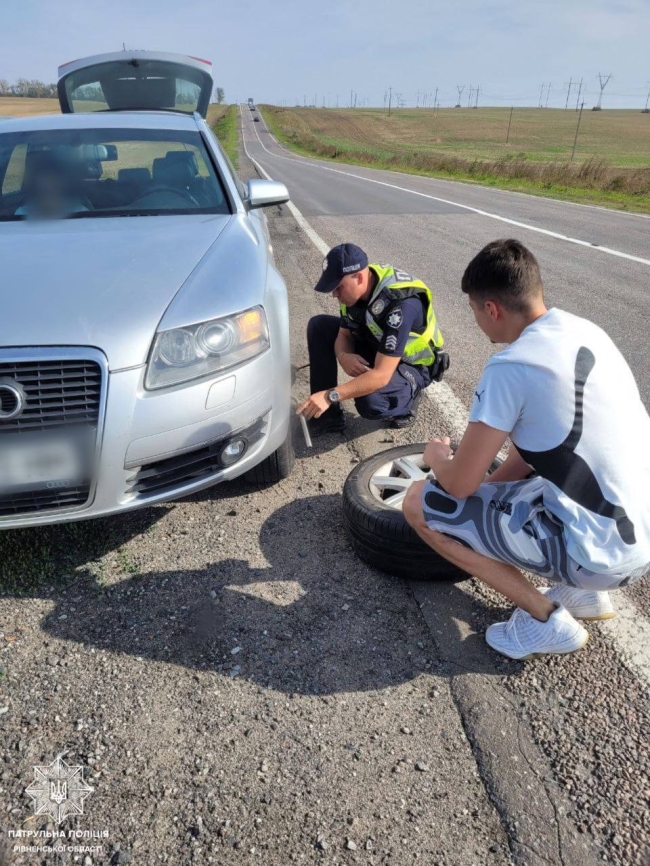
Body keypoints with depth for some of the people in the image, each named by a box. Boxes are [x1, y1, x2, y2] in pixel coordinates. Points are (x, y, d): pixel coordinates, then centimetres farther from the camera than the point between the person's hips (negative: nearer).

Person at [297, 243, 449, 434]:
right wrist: (343, 356, -24)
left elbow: (381, 375, -39)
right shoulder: (354, 287, -14)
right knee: (318, 326, -5)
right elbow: (344, 334, 0)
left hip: (412, 366, -7)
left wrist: (330, 396, -41)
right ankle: (326, 415, -2)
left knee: (370, 402, -37)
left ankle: (407, 395, 1)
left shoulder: (400, 304, -37)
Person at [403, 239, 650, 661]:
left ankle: (547, 619, 5)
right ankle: (585, 593, 21)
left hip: (600, 554, -8)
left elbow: (460, 483, -13)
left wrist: (438, 457, 8)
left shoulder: (510, 366, -20)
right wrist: (494, 481, 19)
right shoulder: (585, 331, 5)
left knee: (421, 504, -3)